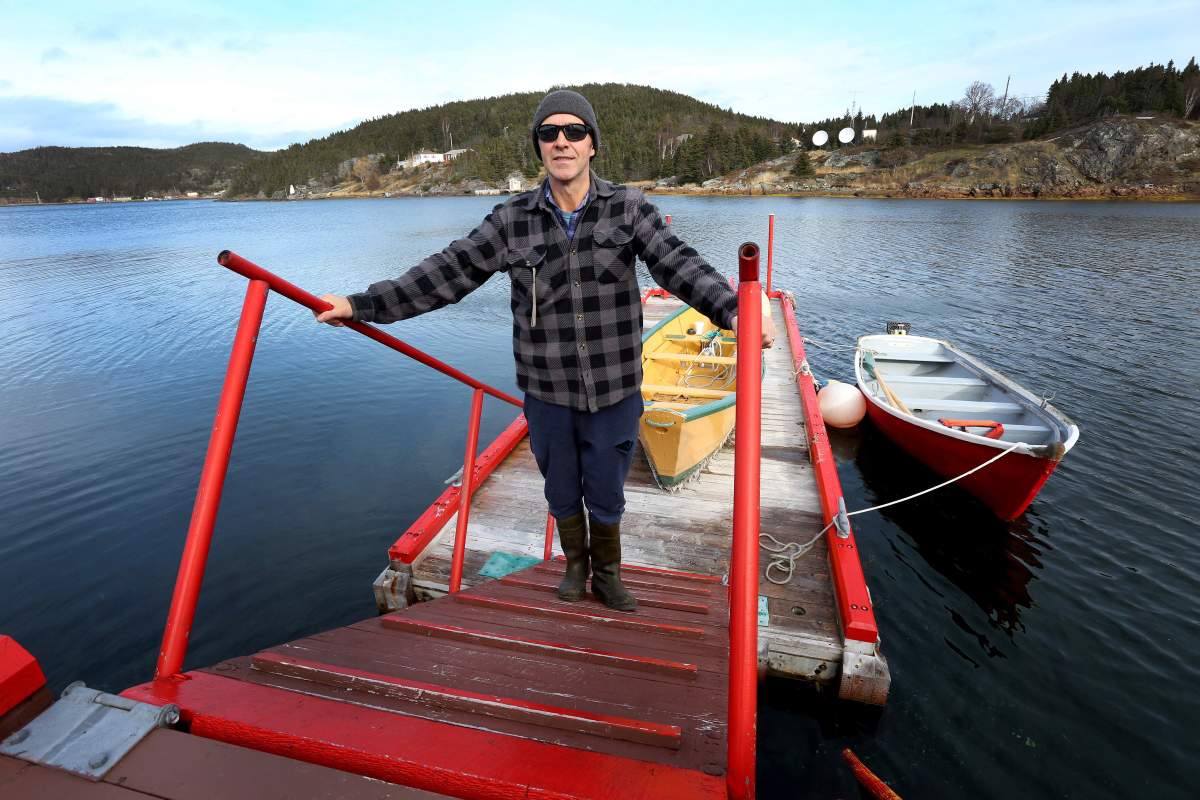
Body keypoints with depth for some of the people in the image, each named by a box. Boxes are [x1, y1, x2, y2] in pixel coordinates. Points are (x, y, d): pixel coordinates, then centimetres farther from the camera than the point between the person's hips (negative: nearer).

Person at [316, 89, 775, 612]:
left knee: (606, 495, 15)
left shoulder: (628, 209, -4)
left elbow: (678, 265, -17)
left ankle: (607, 575, 43)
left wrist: (734, 310, -36)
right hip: (546, 392, 1)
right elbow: (448, 273, -2)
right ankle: (575, 564, 48)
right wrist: (362, 305, -5)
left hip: (613, 390, -1)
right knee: (562, 492, 20)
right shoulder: (512, 220, -2)